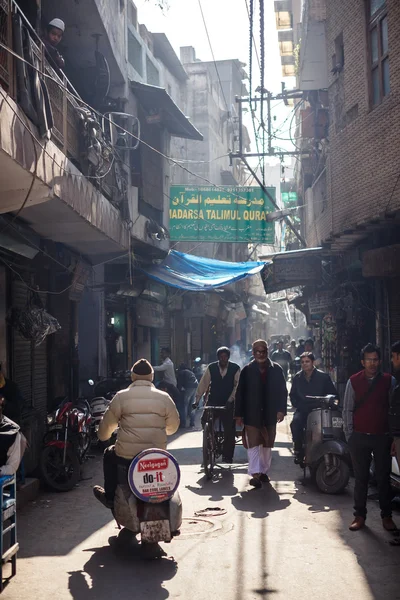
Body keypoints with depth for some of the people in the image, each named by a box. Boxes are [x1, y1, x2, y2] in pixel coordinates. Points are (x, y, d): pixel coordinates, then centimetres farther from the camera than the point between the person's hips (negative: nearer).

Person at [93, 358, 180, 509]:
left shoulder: (121, 396, -3)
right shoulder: (164, 397, 1)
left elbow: (107, 423, 8)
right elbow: (173, 426, 10)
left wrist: (103, 436, 30)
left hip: (126, 456, -2)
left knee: (109, 455, 30)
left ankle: (110, 496, 32)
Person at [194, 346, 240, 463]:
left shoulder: (235, 368, -4)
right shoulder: (211, 368, -1)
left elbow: (237, 385, -8)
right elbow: (203, 383, -5)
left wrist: (230, 400, -19)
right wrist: (197, 399, -11)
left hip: (228, 403, 0)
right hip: (213, 402, 1)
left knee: (229, 430, -1)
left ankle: (227, 456, 11)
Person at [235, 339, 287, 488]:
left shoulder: (276, 369, 6)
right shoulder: (247, 370, 2)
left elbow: (282, 391, 5)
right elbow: (240, 393, 1)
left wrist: (281, 410, -6)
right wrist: (239, 413, -4)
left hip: (270, 414, 2)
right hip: (252, 414, -2)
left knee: (267, 444, 11)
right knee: (253, 443, -9)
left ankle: (264, 472, 23)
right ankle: (255, 473, -12)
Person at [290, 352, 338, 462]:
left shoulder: (323, 376, 2)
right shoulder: (297, 378, 13)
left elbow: (333, 393, 7)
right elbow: (292, 395, 22)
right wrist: (297, 405, 4)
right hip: (302, 410, 2)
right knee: (295, 422, -31)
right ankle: (298, 451, -18)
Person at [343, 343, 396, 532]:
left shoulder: (389, 381, 0)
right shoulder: (354, 381, 1)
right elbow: (347, 410, 4)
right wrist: (349, 435, 0)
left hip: (382, 437, 0)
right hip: (359, 437, 1)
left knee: (384, 477, 6)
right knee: (361, 477, 7)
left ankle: (386, 516, 16)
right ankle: (359, 515, 15)